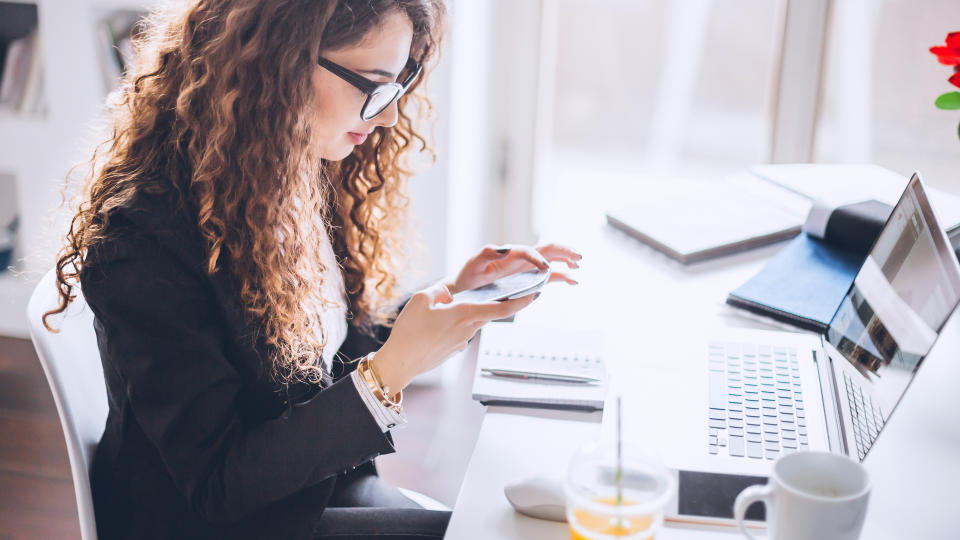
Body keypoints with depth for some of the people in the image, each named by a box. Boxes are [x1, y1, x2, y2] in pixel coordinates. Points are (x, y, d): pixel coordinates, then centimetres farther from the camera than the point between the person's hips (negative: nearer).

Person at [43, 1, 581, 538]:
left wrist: (450, 295, -3)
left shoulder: (309, 174, -1)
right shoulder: (146, 237, -27)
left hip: (327, 481, 7)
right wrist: (390, 372, -31)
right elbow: (215, 486, -23)